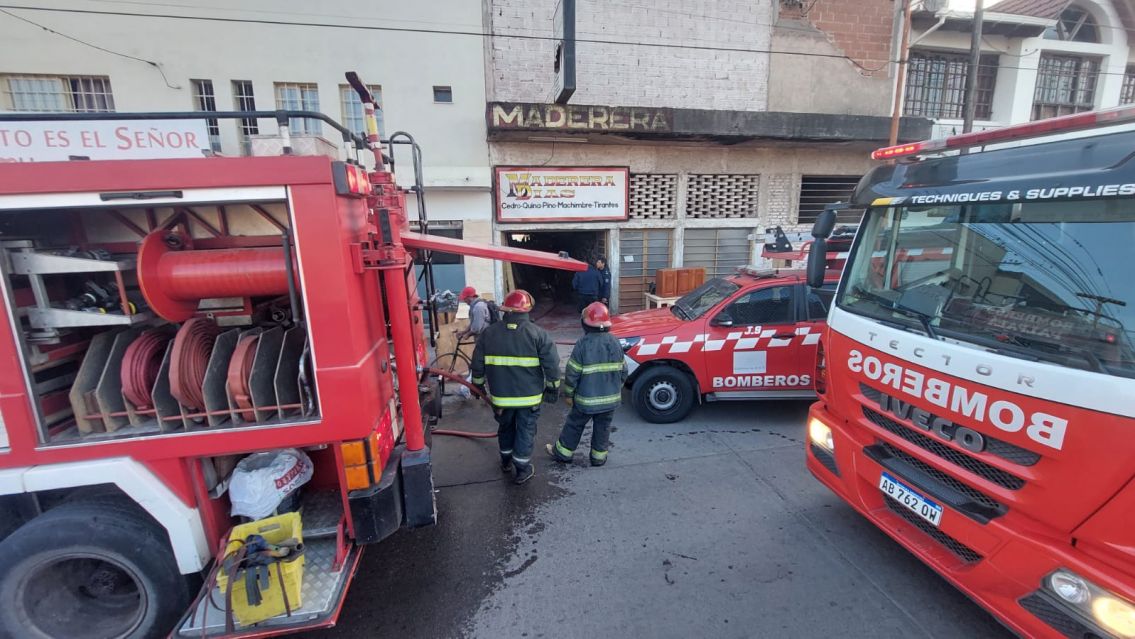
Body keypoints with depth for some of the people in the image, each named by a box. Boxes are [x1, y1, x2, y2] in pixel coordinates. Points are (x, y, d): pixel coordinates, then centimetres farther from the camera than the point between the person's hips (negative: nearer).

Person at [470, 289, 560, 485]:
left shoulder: (489, 333, -4)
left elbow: (478, 364, 4)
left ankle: (506, 461, 41)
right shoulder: (538, 334, -13)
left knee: (505, 427, 24)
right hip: (529, 396, -3)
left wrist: (478, 384, 18)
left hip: (500, 395, 3)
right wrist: (553, 388, 3)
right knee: (526, 431, 12)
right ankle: (522, 469, 20)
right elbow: (552, 365, -11)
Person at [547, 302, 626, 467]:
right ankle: (599, 457, 29)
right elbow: (623, 371, 5)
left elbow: (572, 373, -14)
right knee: (602, 428, 18)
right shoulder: (615, 342, -3)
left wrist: (568, 393, 0)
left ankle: (562, 452, 29)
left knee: (574, 425, 15)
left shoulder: (583, 343, -18)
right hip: (611, 398, 3)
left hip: (586, 398, -3)